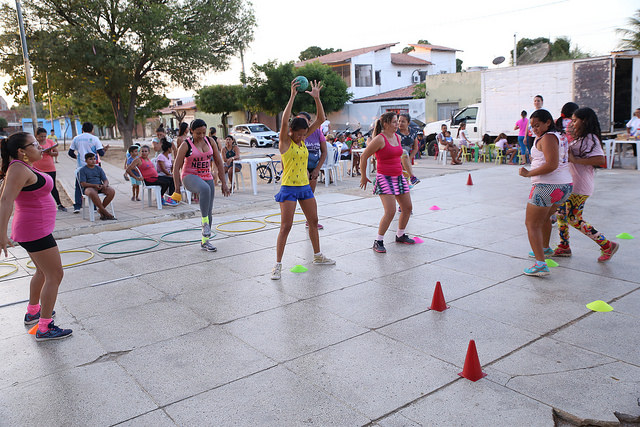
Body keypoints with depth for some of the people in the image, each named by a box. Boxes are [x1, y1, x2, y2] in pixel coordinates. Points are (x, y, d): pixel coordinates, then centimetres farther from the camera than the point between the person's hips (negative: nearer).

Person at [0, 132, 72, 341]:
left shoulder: (23, 167, 9)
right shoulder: (19, 169, -20)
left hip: (35, 228, 11)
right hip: (36, 231, -11)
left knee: (43, 271, 26)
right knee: (55, 275, -5)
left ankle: (32, 312, 43)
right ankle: (45, 329, 0)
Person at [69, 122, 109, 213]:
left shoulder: (76, 138, 6)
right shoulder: (94, 138, -3)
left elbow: (70, 153, 9)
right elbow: (101, 153, -8)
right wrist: (105, 150, 13)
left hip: (81, 166, 2)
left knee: (78, 186, 11)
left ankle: (77, 207, 5)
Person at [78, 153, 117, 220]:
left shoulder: (99, 168, 17)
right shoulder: (82, 170, 5)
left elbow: (106, 180, 11)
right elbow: (83, 184, -6)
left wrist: (105, 185, -15)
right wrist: (95, 185, -22)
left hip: (100, 187, 4)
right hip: (89, 188, -4)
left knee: (112, 191, -27)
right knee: (92, 193, -42)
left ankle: (100, 210, -12)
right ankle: (105, 212, -30)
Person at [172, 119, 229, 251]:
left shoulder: (210, 141, 4)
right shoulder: (186, 145, -8)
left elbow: (219, 163, 9)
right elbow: (176, 167, -9)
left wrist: (224, 183, 6)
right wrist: (177, 188, -15)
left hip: (207, 177, 5)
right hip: (189, 176, -5)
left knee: (209, 211, 2)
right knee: (205, 189, -40)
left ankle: (205, 242, 16)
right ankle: (204, 221, -28)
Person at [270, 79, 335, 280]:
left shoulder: (303, 139, 5)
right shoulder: (285, 141, -10)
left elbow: (320, 119, 3)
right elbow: (284, 121, -29)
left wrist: (316, 98, -9)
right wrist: (292, 96, -31)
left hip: (305, 186, 7)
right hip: (288, 188, -7)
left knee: (313, 221, 15)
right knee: (285, 226, -7)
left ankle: (317, 256, 32)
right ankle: (278, 265, 0)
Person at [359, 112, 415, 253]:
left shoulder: (397, 137, 9)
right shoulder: (380, 139, -14)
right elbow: (363, 157, -10)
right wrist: (363, 177, -4)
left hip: (398, 177, 8)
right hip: (384, 178, -8)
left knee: (407, 208, 12)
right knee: (390, 212, -16)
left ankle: (400, 235, 32)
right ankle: (378, 242, -3)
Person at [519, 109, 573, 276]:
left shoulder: (548, 138, -12)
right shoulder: (560, 137, 17)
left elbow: (552, 165, -23)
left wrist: (528, 173, -16)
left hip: (546, 186, -10)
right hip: (565, 185, 10)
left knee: (532, 224, -7)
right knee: (545, 217, 31)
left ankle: (540, 264, -19)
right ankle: (544, 248, 50)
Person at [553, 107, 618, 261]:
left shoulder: (591, 138, -14)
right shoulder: (579, 139, 17)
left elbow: (600, 159, -27)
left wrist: (574, 160, -24)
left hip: (579, 187, -10)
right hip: (570, 184, 10)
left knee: (573, 219, -7)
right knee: (561, 213, 12)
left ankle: (607, 245, 4)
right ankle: (564, 247, 24)